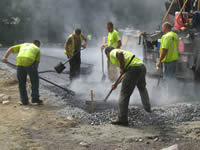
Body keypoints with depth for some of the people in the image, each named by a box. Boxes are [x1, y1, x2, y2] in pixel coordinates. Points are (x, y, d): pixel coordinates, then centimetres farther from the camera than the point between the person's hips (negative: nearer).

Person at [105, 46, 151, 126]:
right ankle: (147, 107, 47)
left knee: (124, 93, -2)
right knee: (142, 88, 35)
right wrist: (116, 84, 46)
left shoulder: (113, 53, 10)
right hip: (142, 66, 9)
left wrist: (122, 68, -7)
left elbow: (120, 53, -18)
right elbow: (125, 74, 39)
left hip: (133, 68, -9)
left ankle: (122, 119, -2)